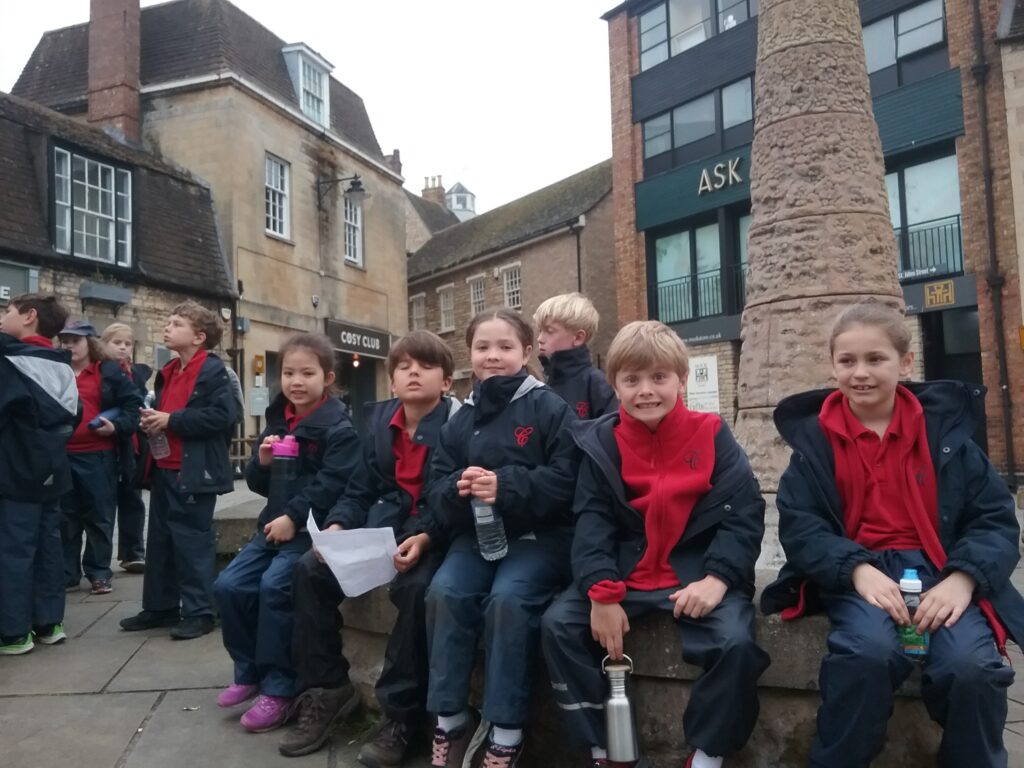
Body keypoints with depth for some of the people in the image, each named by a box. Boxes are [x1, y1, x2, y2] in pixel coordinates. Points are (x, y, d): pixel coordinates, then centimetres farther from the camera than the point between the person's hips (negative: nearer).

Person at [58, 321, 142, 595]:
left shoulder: (110, 371, 0)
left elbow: (134, 403, -3)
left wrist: (117, 426, -16)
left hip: (98, 456, -3)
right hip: (62, 456, 3)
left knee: (99, 516, 5)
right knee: (65, 517, 11)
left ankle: (99, 573, 16)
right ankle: (65, 573, 21)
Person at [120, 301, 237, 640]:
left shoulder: (213, 371, -11)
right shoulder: (168, 372, 15)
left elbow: (222, 416, -22)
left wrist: (171, 420, -19)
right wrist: (151, 419, 4)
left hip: (194, 472, -9)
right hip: (164, 468, 9)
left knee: (192, 541, -3)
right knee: (160, 539, 14)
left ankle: (199, 612, 7)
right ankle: (160, 607, 26)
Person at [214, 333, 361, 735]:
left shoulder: (339, 428, -10)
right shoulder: (277, 422, 13)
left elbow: (332, 485, -19)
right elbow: (259, 484, 16)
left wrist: (294, 518, -23)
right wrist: (262, 462, -5)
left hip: (313, 528, -8)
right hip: (274, 523, 8)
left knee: (274, 585, -24)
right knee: (228, 584, -3)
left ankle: (279, 687, -8)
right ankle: (249, 671, 16)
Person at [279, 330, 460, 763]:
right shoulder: (380, 419, 10)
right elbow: (360, 490, 10)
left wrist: (426, 537, -29)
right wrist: (338, 526, -8)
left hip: (434, 537, -6)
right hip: (381, 529, 7)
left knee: (416, 587, -35)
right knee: (311, 569, -9)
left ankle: (401, 713, -15)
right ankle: (326, 689, 5)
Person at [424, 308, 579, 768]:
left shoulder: (549, 408, -5)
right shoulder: (460, 421, 10)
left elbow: (566, 480, -14)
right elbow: (435, 490, 6)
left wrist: (506, 486, -25)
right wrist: (458, 489, -17)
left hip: (540, 534, -4)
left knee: (508, 598, -28)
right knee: (444, 591, -21)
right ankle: (449, 720, -5)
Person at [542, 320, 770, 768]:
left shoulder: (711, 435, -3)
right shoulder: (601, 442, 1)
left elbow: (744, 514, -7)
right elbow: (592, 522, -4)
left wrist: (718, 578, -21)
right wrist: (601, 591, -18)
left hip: (698, 574, -2)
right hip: (626, 573, 3)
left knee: (736, 642, -27)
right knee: (558, 624, -13)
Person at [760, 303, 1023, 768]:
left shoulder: (945, 427, 7)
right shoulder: (815, 437, 4)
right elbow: (798, 524, -2)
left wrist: (963, 578, -15)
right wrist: (857, 570, -19)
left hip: (939, 570, 2)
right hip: (855, 575, -1)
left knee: (971, 666, -27)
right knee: (869, 651, -32)